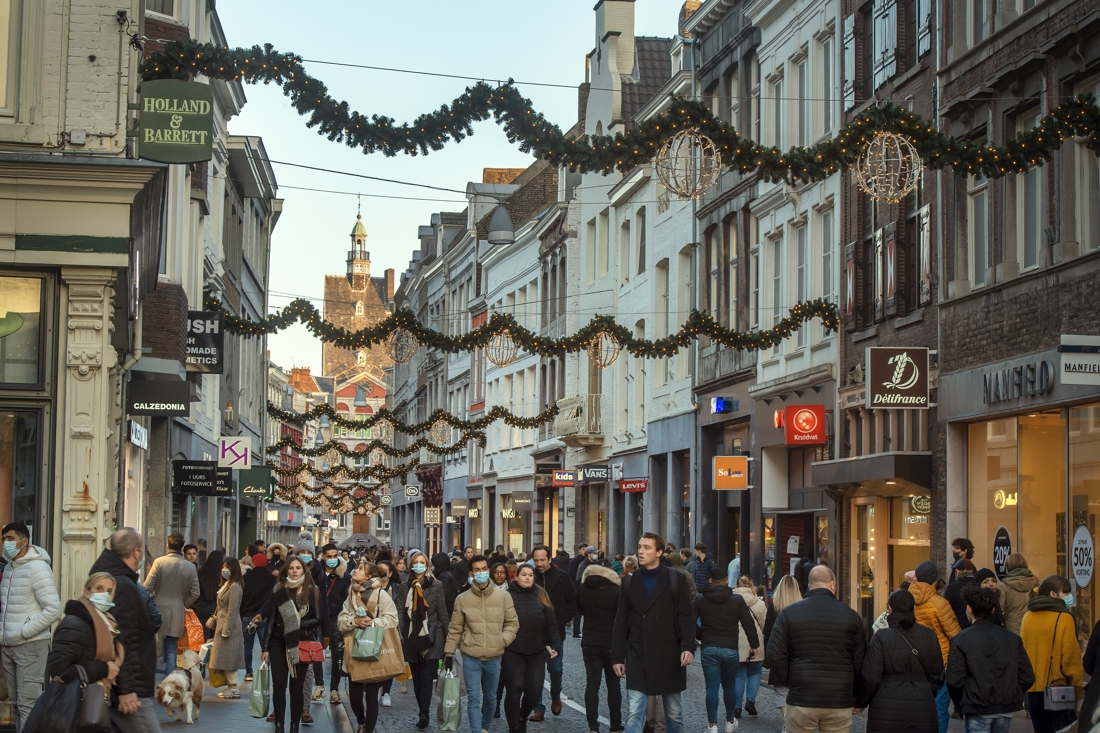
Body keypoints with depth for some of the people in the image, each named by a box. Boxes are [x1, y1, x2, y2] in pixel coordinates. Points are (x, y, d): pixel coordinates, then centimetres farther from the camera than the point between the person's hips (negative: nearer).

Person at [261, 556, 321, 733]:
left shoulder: (312, 591, -1)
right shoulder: (278, 590, 2)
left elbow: (318, 620, 0)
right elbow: (271, 619, 4)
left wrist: (299, 623, -14)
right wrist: (265, 647, 3)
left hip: (302, 644, -1)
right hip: (279, 643, 1)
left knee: (296, 686, 3)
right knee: (278, 685, -3)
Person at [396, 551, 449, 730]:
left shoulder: (436, 586, 2)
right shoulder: (404, 587, 7)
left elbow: (442, 613, 3)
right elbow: (400, 613, 1)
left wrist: (447, 637, 2)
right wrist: (400, 636, -9)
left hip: (431, 639, -3)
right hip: (412, 639, 3)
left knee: (427, 677, -9)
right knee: (417, 678, 6)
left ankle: (424, 714, -16)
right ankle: (423, 713, 11)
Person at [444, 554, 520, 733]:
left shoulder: (503, 597, -1)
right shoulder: (462, 599, -3)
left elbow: (512, 623, 7)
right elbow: (455, 629, 3)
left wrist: (503, 640, -9)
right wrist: (449, 653, 2)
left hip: (494, 658, 2)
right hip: (471, 658, -2)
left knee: (490, 698, 16)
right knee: (474, 698, -6)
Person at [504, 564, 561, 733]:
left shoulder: (541, 597, 8)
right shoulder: (507, 596, -2)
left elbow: (551, 625, 8)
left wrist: (556, 645, -2)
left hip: (536, 653, 3)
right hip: (512, 653, -3)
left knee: (534, 692, 3)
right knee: (515, 690, -6)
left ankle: (522, 718, 32)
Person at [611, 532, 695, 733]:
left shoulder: (675, 580, 0)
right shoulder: (629, 582, 7)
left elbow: (686, 617, -4)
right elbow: (621, 623, 8)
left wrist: (688, 647, -17)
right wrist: (618, 657, 4)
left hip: (669, 656, -1)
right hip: (638, 657, 1)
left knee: (674, 713, 11)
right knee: (633, 714, -7)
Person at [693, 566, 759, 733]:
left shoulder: (700, 599, 2)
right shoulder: (737, 599, 2)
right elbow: (749, 624, 2)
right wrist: (754, 645, 12)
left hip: (709, 649, -1)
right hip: (731, 649, 1)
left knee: (712, 687, -1)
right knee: (729, 686, 16)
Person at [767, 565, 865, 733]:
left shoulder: (788, 613, 1)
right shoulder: (851, 616, 2)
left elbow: (776, 655, -4)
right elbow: (860, 662, 3)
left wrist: (786, 682, 9)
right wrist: (855, 696, 14)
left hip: (801, 700, 0)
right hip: (839, 701, 0)